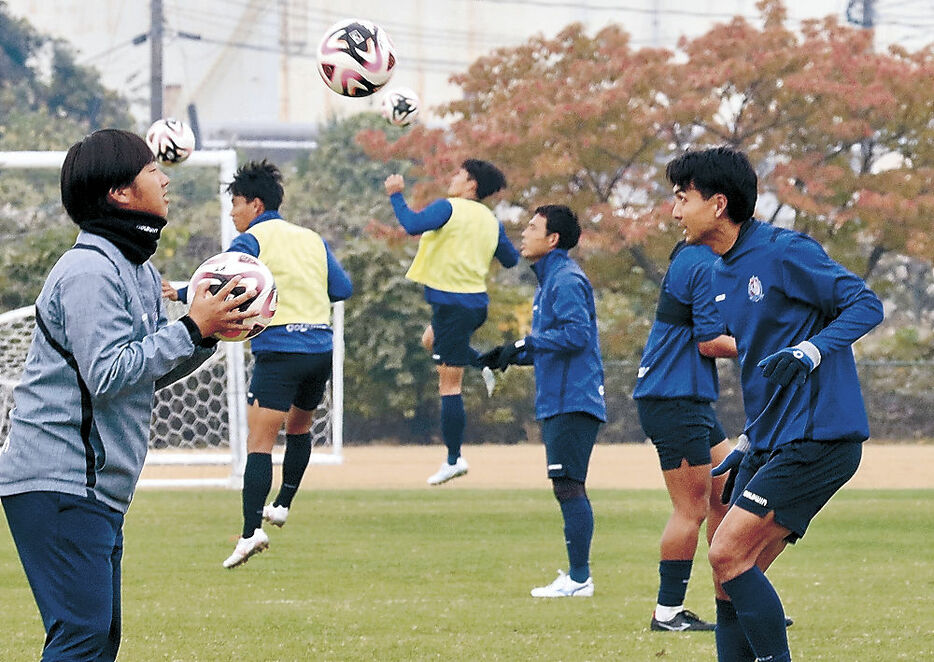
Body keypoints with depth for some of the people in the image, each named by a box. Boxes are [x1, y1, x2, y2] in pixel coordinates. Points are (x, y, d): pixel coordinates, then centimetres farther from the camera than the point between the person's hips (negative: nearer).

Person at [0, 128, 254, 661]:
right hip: (60, 484, -11)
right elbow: (108, 373, -22)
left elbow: (148, 372, 19)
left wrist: (208, 334, 4)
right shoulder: (90, 271, -15)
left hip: (98, 487, 11)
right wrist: (192, 330, -18)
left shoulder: (140, 271, 16)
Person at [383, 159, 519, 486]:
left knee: (449, 385, -4)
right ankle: (485, 364, 15)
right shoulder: (491, 220, 10)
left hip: (453, 303, -8)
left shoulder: (448, 208, -11)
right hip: (477, 301, 8)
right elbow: (511, 260, 18)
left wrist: (396, 195, -13)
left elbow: (413, 225, -27)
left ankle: (454, 460, -3)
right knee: (431, 339, 35)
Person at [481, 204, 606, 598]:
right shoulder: (548, 281, 21)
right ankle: (577, 575, 16)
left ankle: (579, 577, -11)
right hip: (558, 402, 11)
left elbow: (576, 333, -23)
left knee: (568, 486, -11)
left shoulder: (567, 280, -12)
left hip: (573, 400, -11)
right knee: (569, 489, 12)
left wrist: (523, 345, -20)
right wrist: (510, 356, 16)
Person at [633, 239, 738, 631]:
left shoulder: (689, 257, 15)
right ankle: (667, 613, 0)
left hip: (691, 399, 11)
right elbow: (709, 343, -18)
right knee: (692, 508, -6)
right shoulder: (706, 267, -16)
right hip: (675, 403, -11)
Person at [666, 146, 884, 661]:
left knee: (728, 556, -16)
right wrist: (748, 445, 21)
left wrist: (807, 352, -29)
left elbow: (867, 304, -14)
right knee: (730, 581, 5)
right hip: (769, 444, 9)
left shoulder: (783, 252, -12)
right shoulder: (720, 274, 15)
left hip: (817, 439, -9)